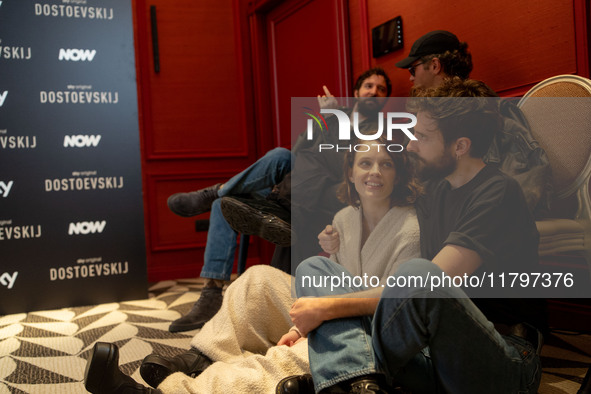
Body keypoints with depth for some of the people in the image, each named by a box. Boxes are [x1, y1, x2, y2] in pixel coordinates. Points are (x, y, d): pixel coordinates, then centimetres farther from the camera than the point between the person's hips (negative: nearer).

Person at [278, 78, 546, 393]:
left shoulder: (499, 192, -12)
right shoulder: (433, 192, 14)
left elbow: (422, 282, -21)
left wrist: (328, 307, -15)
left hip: (505, 366, -7)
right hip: (436, 354, 8)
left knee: (418, 273, -38)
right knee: (311, 269, 0)